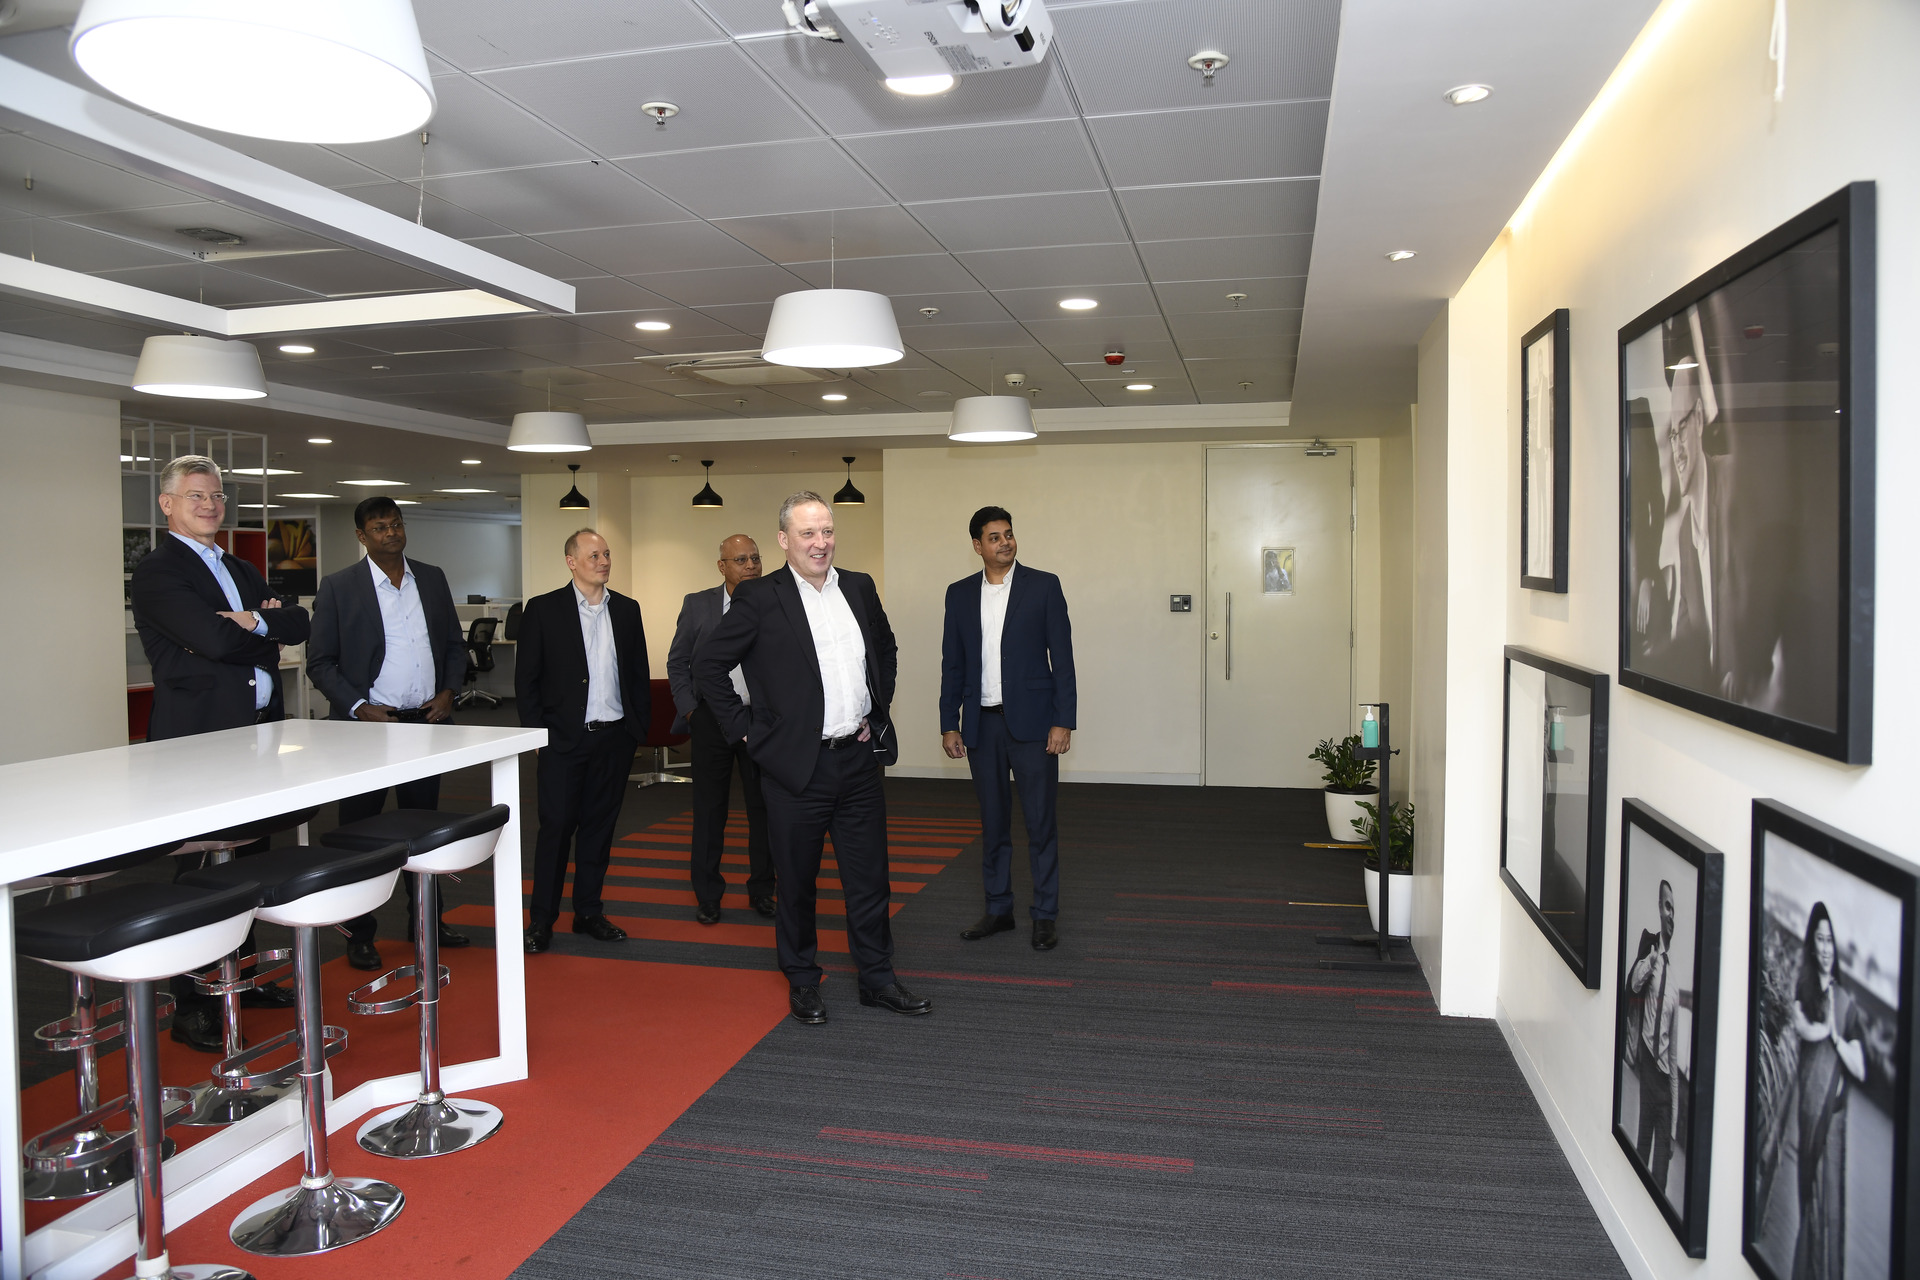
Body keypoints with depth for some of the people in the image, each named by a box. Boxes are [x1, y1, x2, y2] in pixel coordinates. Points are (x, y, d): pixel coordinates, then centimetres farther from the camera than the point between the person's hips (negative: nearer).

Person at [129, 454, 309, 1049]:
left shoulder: (241, 569, 19)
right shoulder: (156, 572, -6)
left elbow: (298, 625, 9)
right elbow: (214, 638, -21)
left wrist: (252, 620, -10)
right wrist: (267, 621, -4)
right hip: (198, 739, -7)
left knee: (248, 859, 14)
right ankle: (192, 1006, 7)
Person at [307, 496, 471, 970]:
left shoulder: (432, 578, 9)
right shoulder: (338, 586, -3)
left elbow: (455, 644, 14)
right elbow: (320, 662, -4)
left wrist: (449, 691, -2)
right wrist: (359, 708, -14)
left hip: (426, 722, 4)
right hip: (367, 724, -4)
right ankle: (358, 934, 14)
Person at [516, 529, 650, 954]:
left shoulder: (627, 609, 9)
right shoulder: (543, 609, -2)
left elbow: (639, 674, 12)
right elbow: (526, 679, -2)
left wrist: (640, 726, 6)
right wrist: (538, 735, -6)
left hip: (615, 739, 4)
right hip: (564, 740, -3)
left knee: (599, 826, 10)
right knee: (556, 826, -1)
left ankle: (588, 913, 21)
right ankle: (541, 921, 10)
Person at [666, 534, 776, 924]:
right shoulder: (697, 604, 3)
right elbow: (677, 662, 8)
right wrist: (689, 709, 0)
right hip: (712, 719, 0)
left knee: (764, 807, 8)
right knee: (709, 808, 6)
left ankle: (762, 891, 21)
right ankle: (707, 895, 18)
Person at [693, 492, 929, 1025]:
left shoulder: (859, 588, 7)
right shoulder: (760, 598, -8)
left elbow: (887, 649, 22)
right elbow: (708, 665, -6)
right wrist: (747, 729, -8)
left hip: (859, 759, 4)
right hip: (798, 764, -4)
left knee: (870, 878, 12)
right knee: (796, 881, 10)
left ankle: (877, 979, 26)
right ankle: (802, 982, 27)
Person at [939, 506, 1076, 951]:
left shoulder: (1043, 585, -2)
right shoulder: (960, 594, 8)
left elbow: (1062, 657, -4)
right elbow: (952, 664, 10)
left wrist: (1063, 721, -10)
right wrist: (949, 724, 5)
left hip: (1032, 722, -3)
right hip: (982, 724, 3)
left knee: (1041, 822, 2)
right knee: (992, 823, 12)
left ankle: (1045, 915, 13)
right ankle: (998, 909, 24)